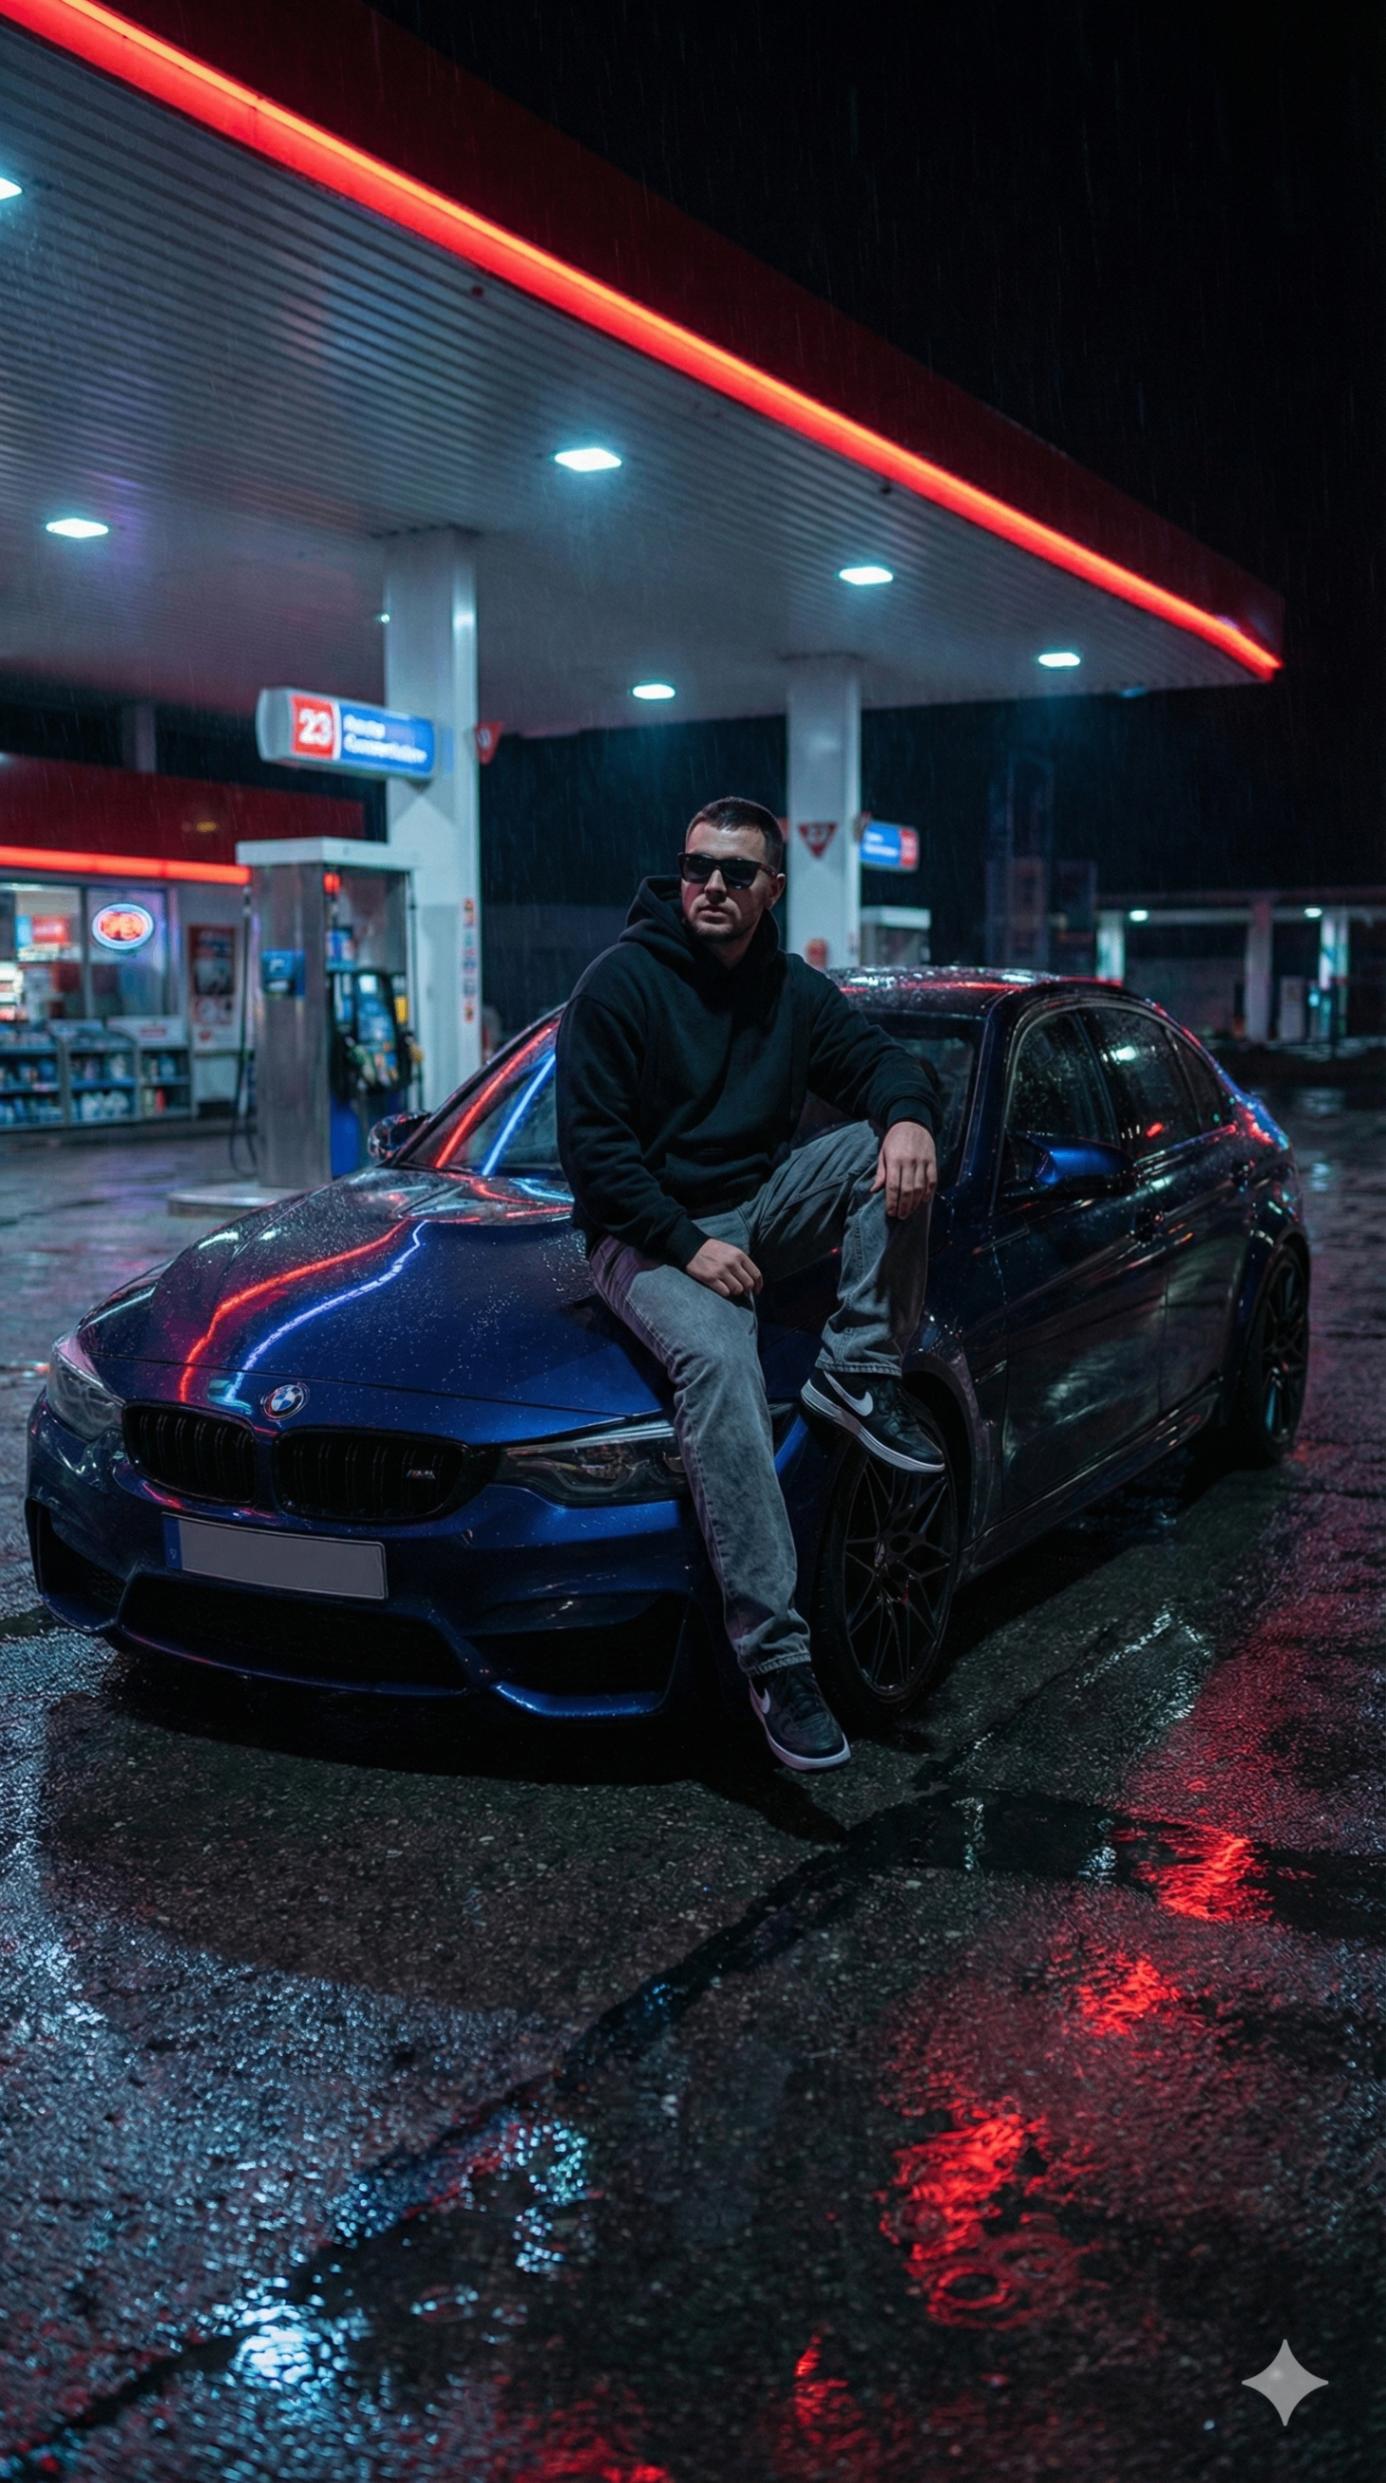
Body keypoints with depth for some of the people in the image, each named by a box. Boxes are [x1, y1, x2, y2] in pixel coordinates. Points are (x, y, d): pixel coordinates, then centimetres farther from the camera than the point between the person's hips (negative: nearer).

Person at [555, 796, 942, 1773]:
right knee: (718, 1361, -35)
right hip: (648, 1235, -6)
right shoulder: (623, 979, -9)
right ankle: (775, 1654, -37)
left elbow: (882, 1060, 9)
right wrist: (686, 1245, -21)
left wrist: (908, 1114, -17)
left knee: (886, 1143, -16)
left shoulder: (794, 989, 9)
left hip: (758, 1210, 6)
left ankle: (859, 1375, -14)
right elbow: (591, 1144, -13)